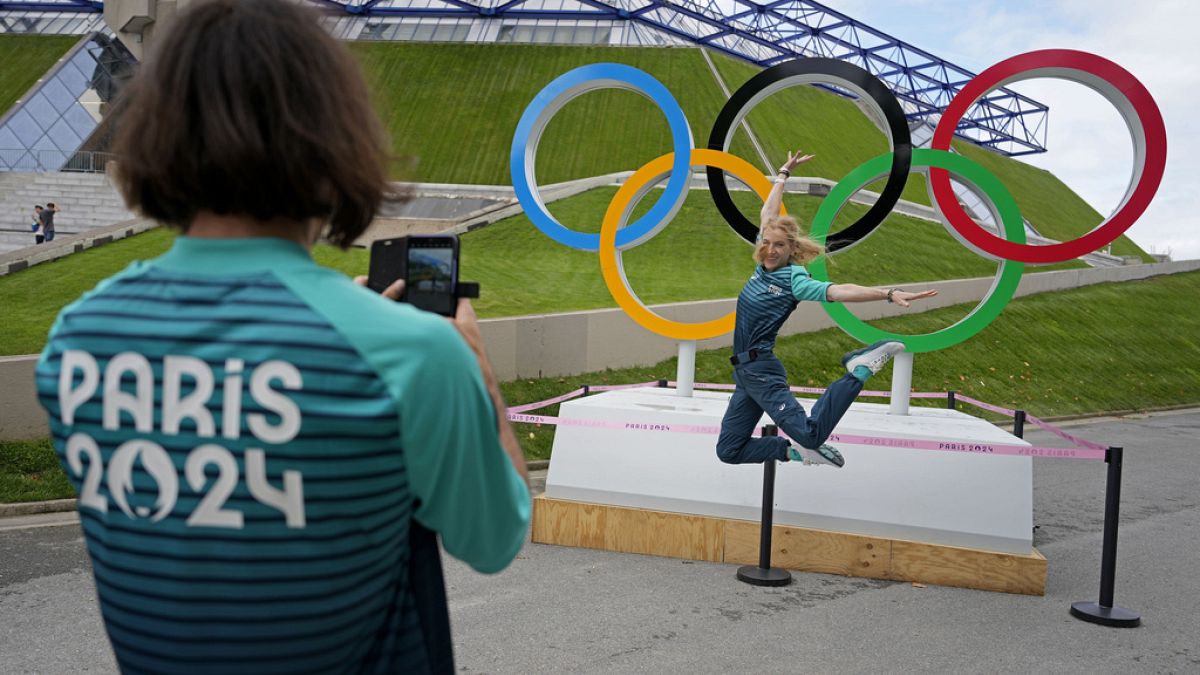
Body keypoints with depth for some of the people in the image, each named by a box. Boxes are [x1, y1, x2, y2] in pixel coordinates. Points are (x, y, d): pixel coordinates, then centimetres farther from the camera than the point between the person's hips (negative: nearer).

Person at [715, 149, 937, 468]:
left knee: (810, 433, -25)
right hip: (745, 371, 7)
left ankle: (861, 368, -8)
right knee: (728, 451, 5)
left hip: (761, 370, -7)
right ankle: (795, 451, 12)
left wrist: (889, 293, -36)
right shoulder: (764, 265, 9)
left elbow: (837, 291, -24)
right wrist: (784, 173, 27)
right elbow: (768, 211, 20)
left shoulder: (794, 281, -10)